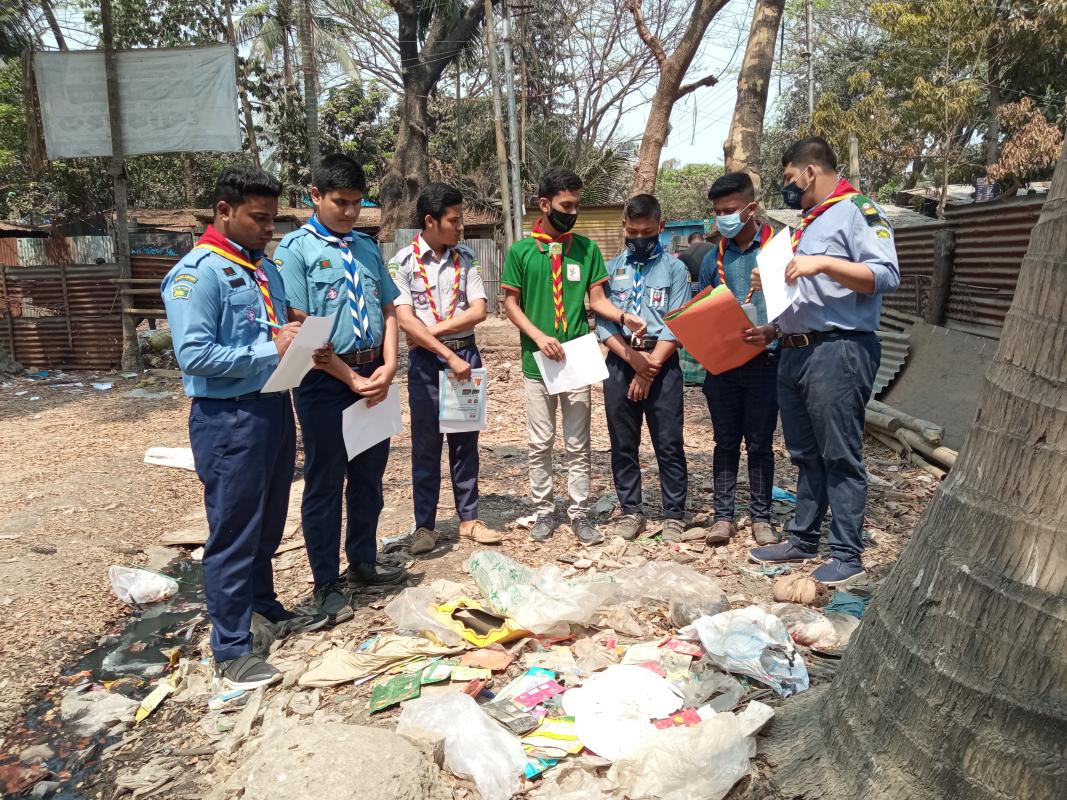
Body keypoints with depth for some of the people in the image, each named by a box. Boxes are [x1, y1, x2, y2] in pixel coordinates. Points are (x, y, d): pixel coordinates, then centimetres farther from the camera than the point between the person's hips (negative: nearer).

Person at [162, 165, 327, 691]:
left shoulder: (265, 267, 12)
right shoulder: (197, 272, -13)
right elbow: (194, 355, -22)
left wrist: (294, 337, 0)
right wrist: (270, 348, -18)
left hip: (275, 406, 8)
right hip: (228, 417, -8)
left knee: (268, 523, 21)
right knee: (233, 533, 1)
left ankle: (263, 604, 41)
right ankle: (230, 650, 14)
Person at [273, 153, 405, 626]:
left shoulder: (367, 246, 10)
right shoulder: (296, 249, -6)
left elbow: (388, 310, 10)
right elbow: (300, 327, -13)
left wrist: (388, 367, -5)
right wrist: (351, 378, -14)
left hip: (374, 376, 6)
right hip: (326, 380, -5)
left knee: (369, 477, 16)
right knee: (324, 484, 6)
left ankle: (363, 562, 34)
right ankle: (327, 584, 20)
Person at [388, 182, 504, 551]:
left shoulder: (465, 257, 4)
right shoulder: (403, 262, -6)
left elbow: (479, 310, -3)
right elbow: (405, 321, -14)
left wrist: (434, 329, -12)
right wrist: (449, 356, -17)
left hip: (466, 355, 3)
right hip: (426, 361, -3)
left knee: (466, 440, 11)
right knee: (426, 444, 5)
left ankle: (469, 518, 22)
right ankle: (424, 525, 17)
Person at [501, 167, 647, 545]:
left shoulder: (587, 249, 4)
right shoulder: (520, 251, 0)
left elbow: (596, 298, 4)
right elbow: (510, 303, 1)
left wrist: (623, 316, -15)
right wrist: (539, 336, -13)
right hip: (537, 362, -1)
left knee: (578, 444, 7)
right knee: (541, 444, 8)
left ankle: (579, 512, 17)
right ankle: (544, 510, 21)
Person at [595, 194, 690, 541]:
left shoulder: (674, 268, 4)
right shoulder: (611, 269, 10)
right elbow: (602, 322, 2)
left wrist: (650, 366, -11)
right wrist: (634, 358, -11)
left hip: (663, 365, -2)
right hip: (619, 365, 3)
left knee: (669, 444, 1)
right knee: (623, 445, 8)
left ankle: (673, 515, 11)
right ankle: (631, 511, 21)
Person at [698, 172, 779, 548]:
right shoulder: (714, 259, 8)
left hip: (764, 362, -3)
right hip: (722, 364, 3)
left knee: (760, 443, 7)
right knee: (726, 442, 10)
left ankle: (761, 516, 19)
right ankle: (723, 515, 18)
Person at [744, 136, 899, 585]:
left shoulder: (857, 211, -5)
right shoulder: (806, 224, 21)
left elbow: (887, 276, -17)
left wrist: (823, 262, -24)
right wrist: (773, 330, 14)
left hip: (838, 352, -9)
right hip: (793, 353, 9)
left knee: (841, 457, -3)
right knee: (805, 456, 14)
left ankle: (847, 553, 7)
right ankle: (802, 540, 24)